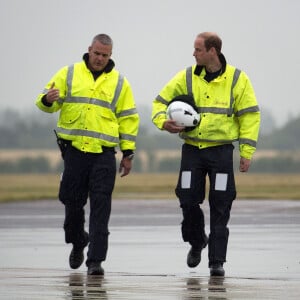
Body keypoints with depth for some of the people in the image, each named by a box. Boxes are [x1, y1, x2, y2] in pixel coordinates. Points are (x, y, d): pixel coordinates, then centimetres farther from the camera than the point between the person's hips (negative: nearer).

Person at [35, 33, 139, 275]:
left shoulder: (119, 82, 8)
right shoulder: (69, 74, 7)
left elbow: (128, 119, 10)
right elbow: (47, 102, 7)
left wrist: (128, 153, 6)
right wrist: (47, 99, -19)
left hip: (104, 154, -1)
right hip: (73, 150, 1)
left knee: (100, 208, -7)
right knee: (72, 201, 7)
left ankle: (96, 260, -6)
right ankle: (77, 242, 35)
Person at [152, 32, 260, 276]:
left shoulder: (236, 79, -2)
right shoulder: (186, 77, 2)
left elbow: (250, 115, 0)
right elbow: (161, 101, 11)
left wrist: (247, 152, -5)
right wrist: (163, 122, -11)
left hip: (221, 150, -2)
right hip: (192, 149, 2)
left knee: (220, 206, -4)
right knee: (188, 200, -1)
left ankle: (217, 261, 3)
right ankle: (197, 242, 28)